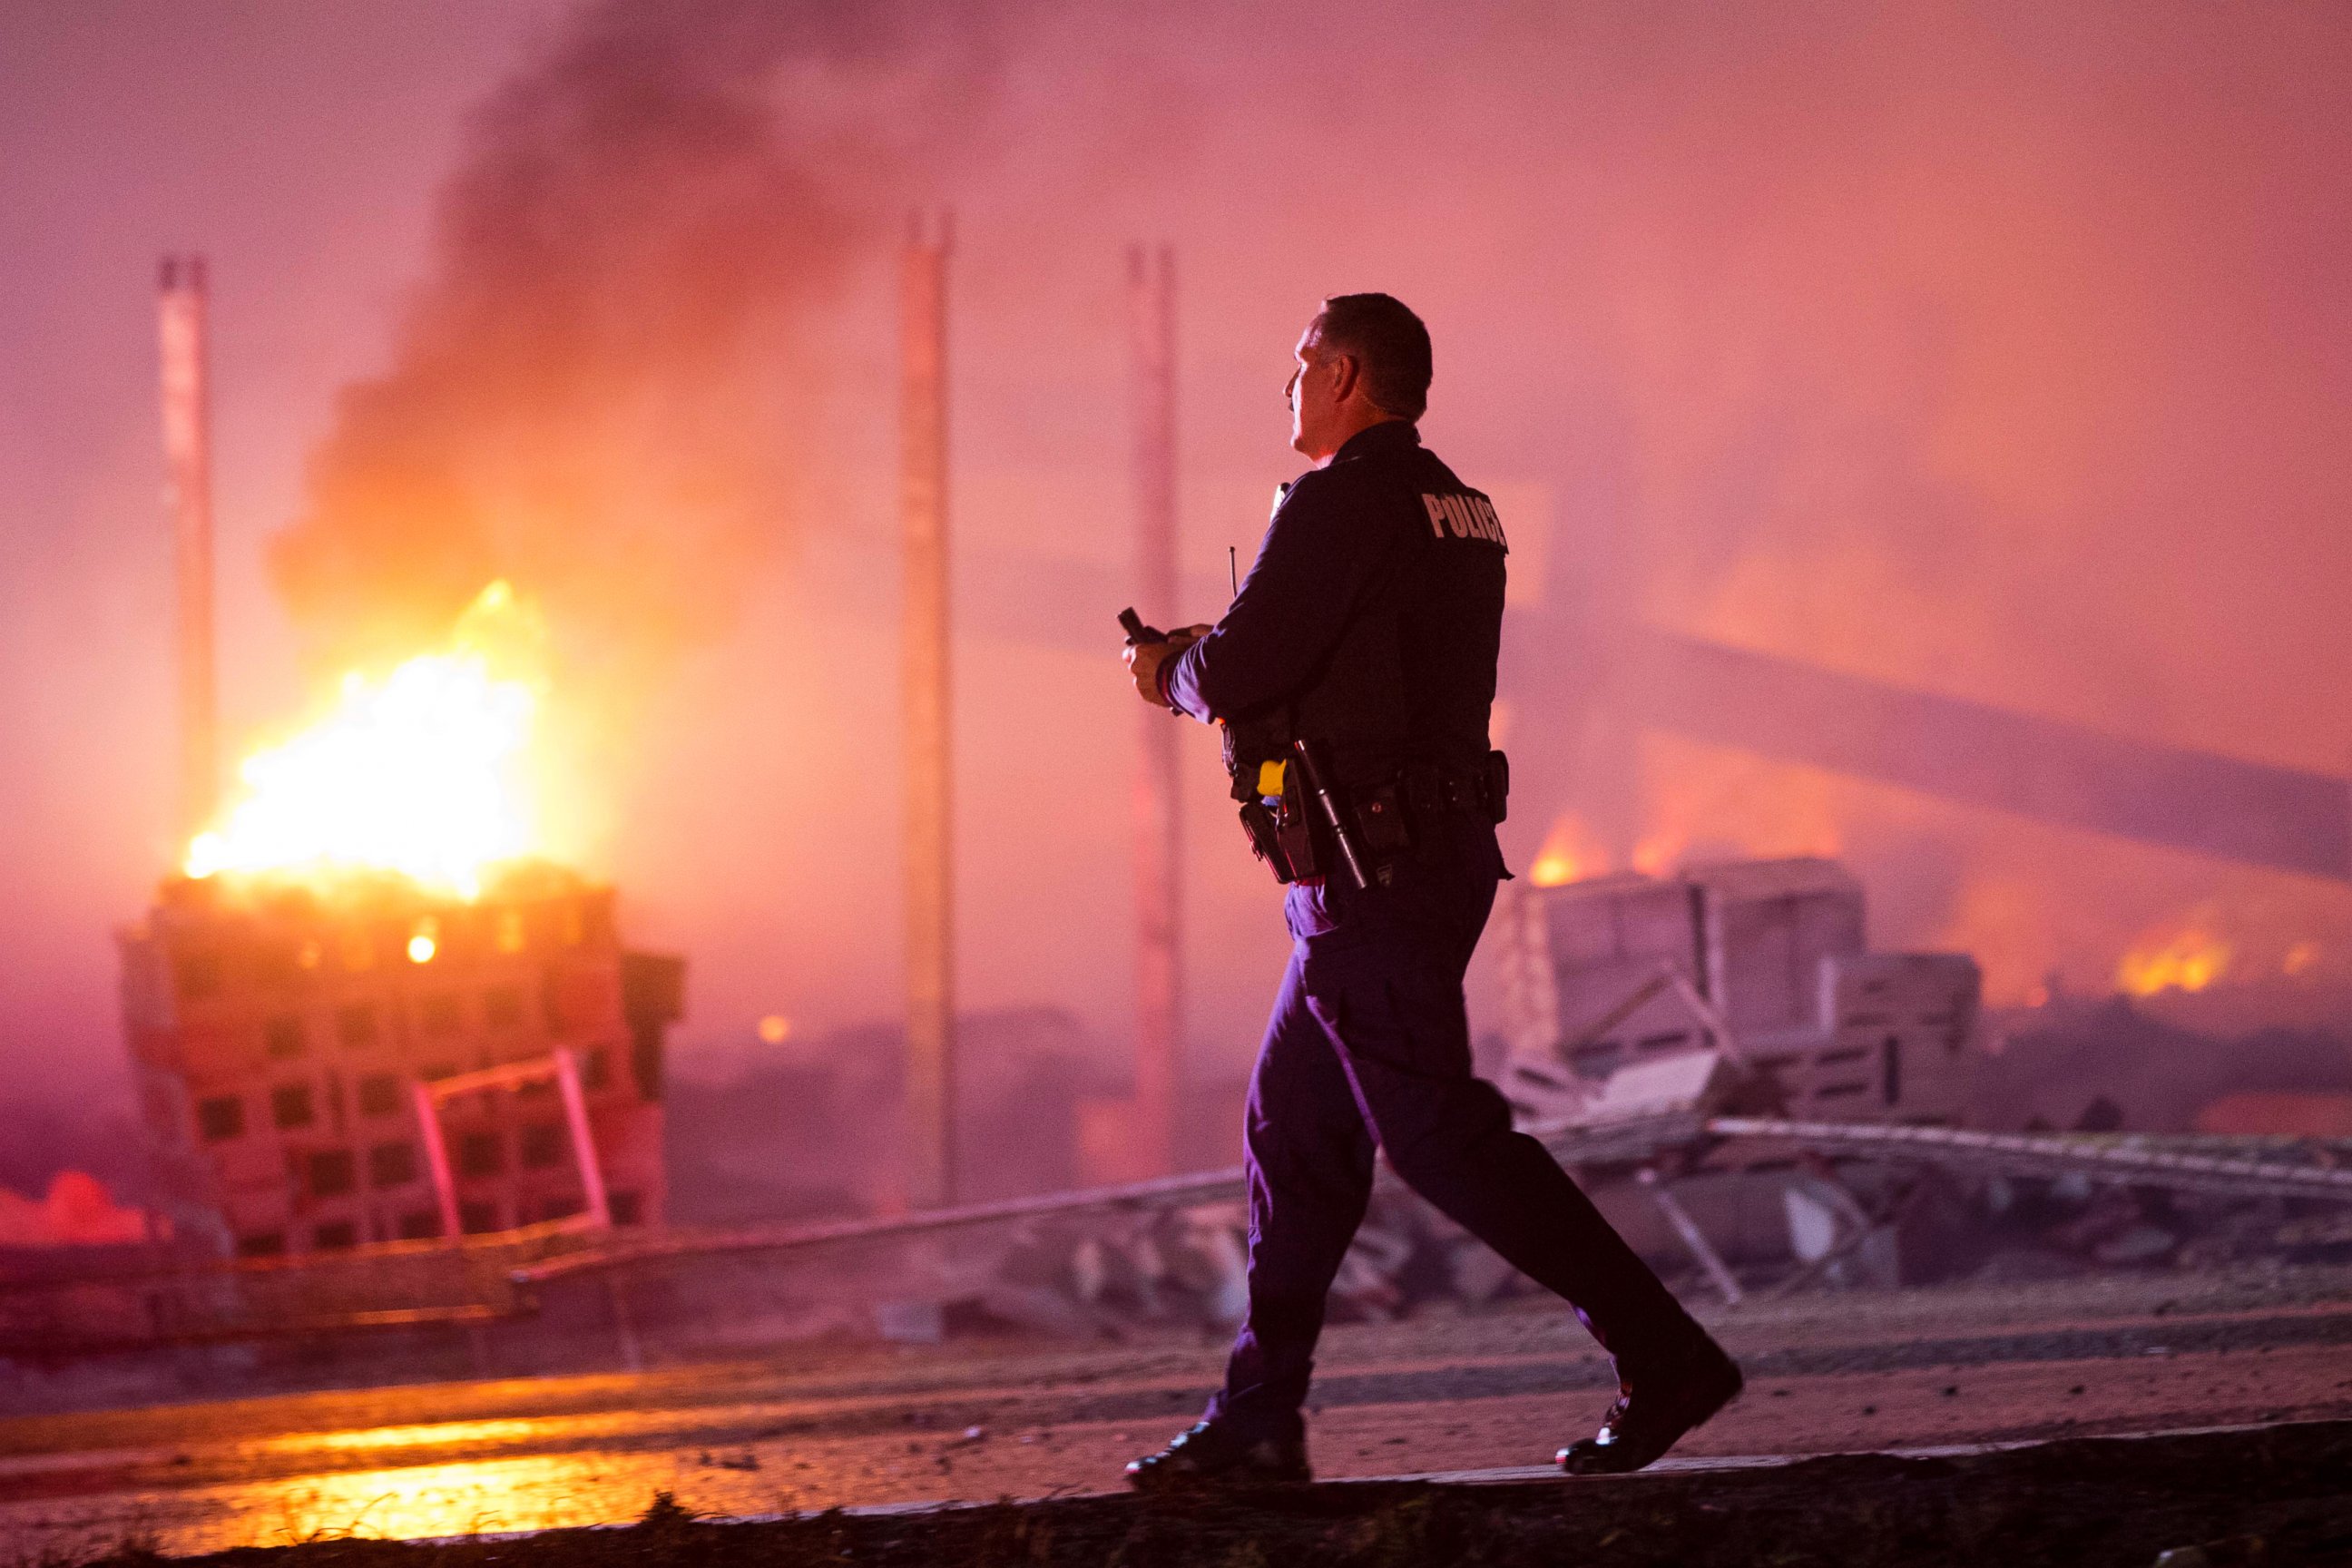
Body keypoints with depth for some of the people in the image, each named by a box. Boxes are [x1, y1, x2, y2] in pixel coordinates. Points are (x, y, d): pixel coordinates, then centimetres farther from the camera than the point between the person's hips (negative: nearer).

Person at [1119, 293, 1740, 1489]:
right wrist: (1210, 665, 18)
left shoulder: (1340, 505, -14)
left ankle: (1663, 1353, -12)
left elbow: (1238, 674, -19)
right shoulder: (1458, 514, 16)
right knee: (1297, 1124, 13)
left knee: (1438, 1133, -8)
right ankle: (1258, 1421, 15)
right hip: (1445, 846, 10)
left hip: (1371, 873, -10)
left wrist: (1173, 673, 3)